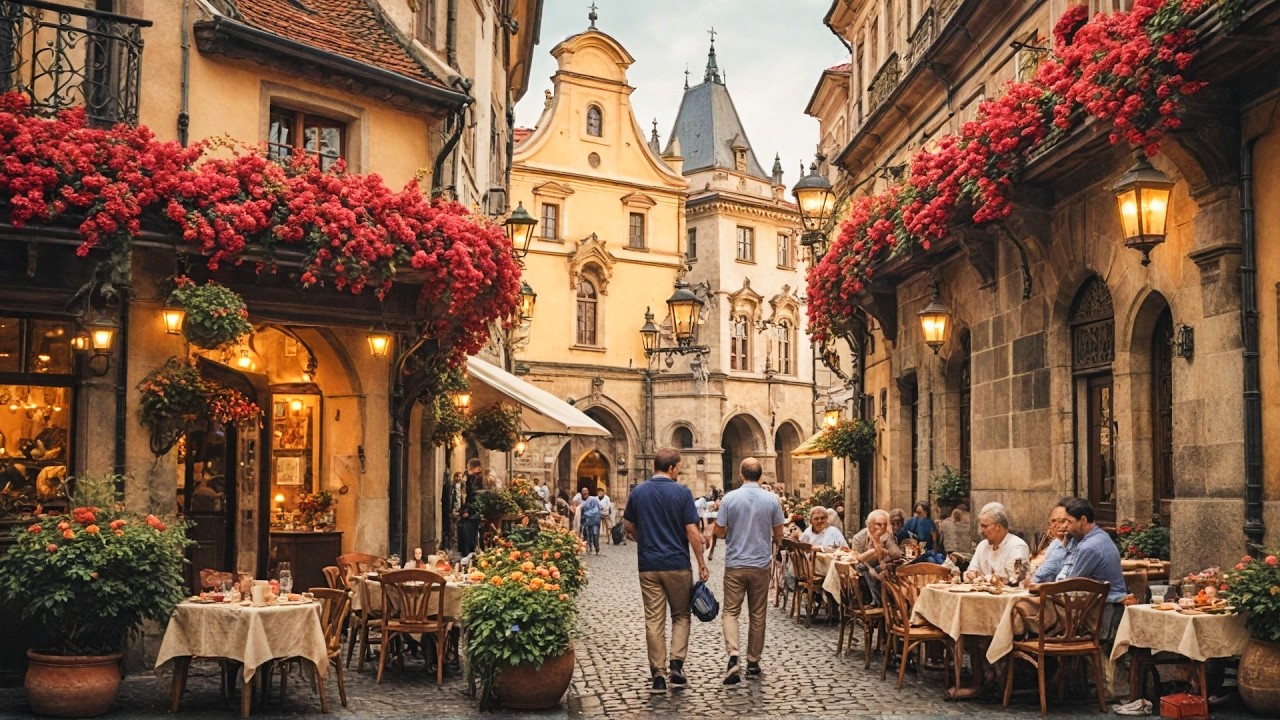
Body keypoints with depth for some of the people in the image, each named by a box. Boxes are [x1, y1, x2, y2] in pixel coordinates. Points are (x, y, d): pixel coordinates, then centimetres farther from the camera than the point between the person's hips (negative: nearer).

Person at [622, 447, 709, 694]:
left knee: (654, 620, 6)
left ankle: (658, 675, 6)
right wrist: (702, 563, -3)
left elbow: (628, 526, 10)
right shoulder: (682, 492, -8)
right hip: (677, 563, -2)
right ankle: (676, 666, 1)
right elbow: (692, 532, -10)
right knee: (681, 616, 14)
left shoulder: (638, 492, 2)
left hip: (648, 565, 2)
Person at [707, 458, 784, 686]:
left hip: (735, 565, -1)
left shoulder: (730, 498, -9)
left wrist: (712, 529, 18)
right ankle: (753, 662, 19)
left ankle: (733, 655, -16)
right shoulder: (772, 500, -4)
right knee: (757, 615, 12)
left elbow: (720, 532, -5)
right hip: (761, 565, 1)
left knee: (731, 611, 5)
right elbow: (778, 535, 3)